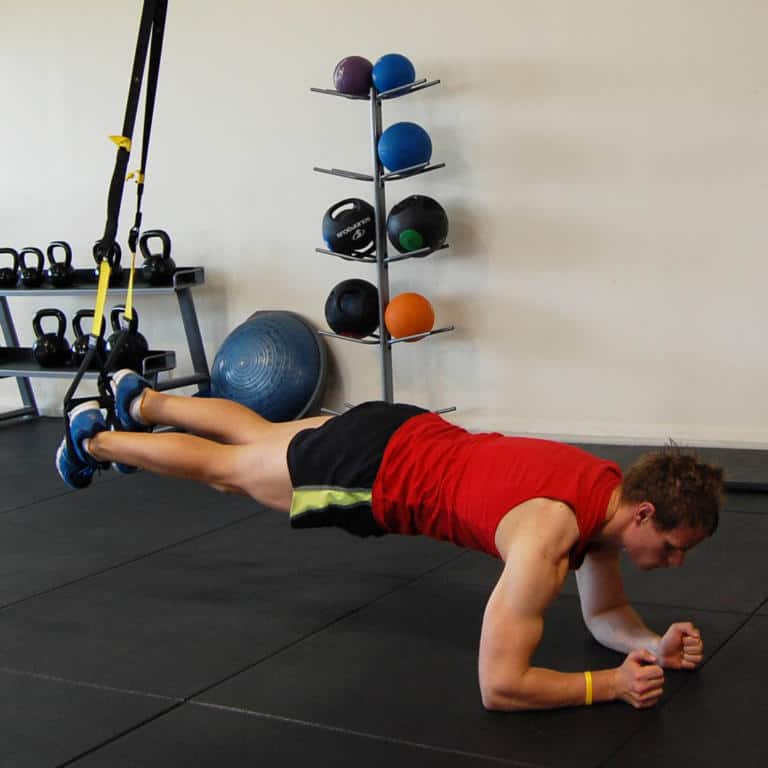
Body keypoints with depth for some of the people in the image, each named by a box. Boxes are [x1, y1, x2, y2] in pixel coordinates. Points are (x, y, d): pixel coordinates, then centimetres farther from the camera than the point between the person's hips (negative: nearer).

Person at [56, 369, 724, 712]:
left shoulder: (614, 491, -13)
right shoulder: (548, 534, -38)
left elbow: (605, 614, 3)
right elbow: (499, 685, -35)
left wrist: (656, 646, -16)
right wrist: (611, 684, -31)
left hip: (409, 435, 7)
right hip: (368, 473, -6)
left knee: (255, 434, 30)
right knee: (225, 468, 18)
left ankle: (142, 401, 55)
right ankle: (95, 441, 44)